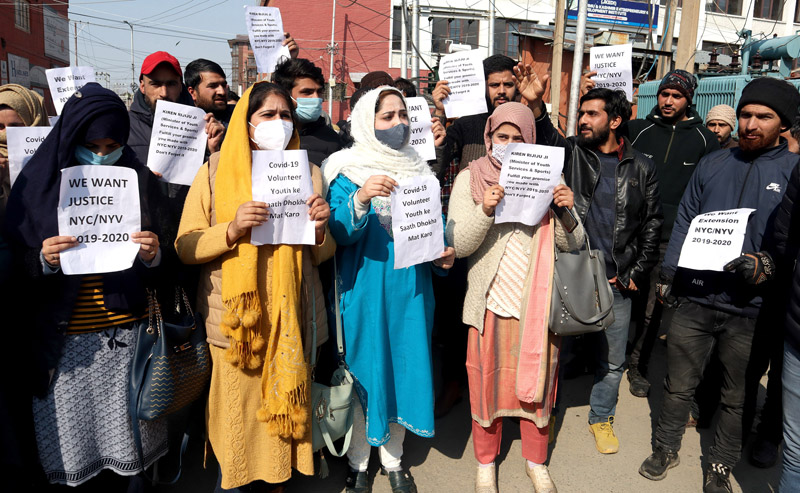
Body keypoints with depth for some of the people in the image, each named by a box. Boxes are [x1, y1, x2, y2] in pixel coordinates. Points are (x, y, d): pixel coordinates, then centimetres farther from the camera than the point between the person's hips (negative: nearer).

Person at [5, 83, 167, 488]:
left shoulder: (137, 180, 4)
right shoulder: (36, 182, 2)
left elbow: (157, 267, 5)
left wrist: (152, 255, -16)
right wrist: (43, 259, -17)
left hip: (127, 333, 1)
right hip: (63, 337, 0)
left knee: (127, 436, 7)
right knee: (69, 444, 7)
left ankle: (127, 485, 32)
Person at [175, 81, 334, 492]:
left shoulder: (308, 172, 8)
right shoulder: (215, 172, 1)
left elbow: (321, 255, 12)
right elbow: (185, 247, -4)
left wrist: (320, 230, -10)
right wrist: (232, 229, -21)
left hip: (291, 319, 2)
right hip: (236, 320, -2)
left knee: (285, 409, 10)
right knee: (240, 414, 4)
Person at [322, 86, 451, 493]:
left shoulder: (419, 169, 9)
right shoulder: (348, 170, -4)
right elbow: (340, 233, -16)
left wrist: (443, 253, -5)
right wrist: (361, 199, -33)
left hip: (411, 289, 4)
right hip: (365, 288, -4)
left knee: (406, 367, 12)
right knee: (363, 371, 6)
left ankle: (393, 459, 33)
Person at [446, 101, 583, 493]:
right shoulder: (470, 178, -1)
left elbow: (572, 244, 1)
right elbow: (457, 245, -10)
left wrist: (567, 211, -18)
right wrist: (485, 210, -26)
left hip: (538, 302, 2)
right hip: (491, 300, -1)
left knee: (537, 381, 12)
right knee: (487, 380, 10)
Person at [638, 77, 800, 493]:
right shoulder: (712, 164, 9)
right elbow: (685, 221, 10)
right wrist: (669, 272, 3)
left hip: (751, 308, -1)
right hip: (695, 298, 2)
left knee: (738, 397, 14)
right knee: (678, 385, 12)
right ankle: (666, 448, 33)